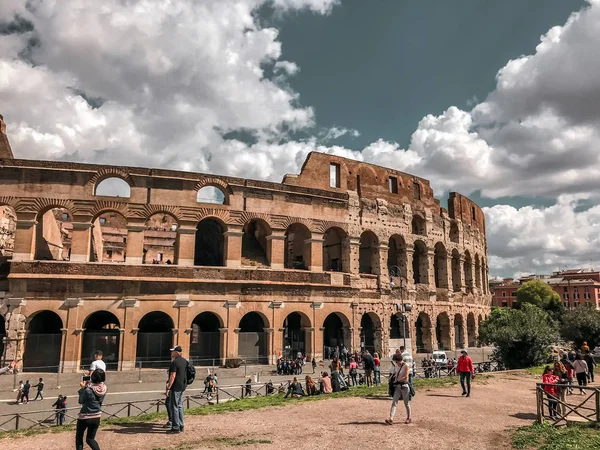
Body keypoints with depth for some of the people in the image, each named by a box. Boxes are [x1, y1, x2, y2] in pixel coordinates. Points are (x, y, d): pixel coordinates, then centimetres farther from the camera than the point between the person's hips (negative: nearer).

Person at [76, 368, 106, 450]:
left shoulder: (88, 390, -24)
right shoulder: (103, 388, -8)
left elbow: (81, 401, -7)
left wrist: (83, 388, -2)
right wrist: (87, 386, 3)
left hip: (84, 417, -5)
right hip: (96, 417, 5)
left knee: (79, 437, 20)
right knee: (90, 439, 18)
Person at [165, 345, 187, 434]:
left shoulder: (175, 362, -17)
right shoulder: (184, 361, 10)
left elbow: (173, 376, -21)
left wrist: (168, 388, -19)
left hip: (176, 387, -9)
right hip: (182, 386, 9)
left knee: (174, 407, -3)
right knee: (179, 406, 15)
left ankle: (175, 428, 0)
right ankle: (180, 426, 21)